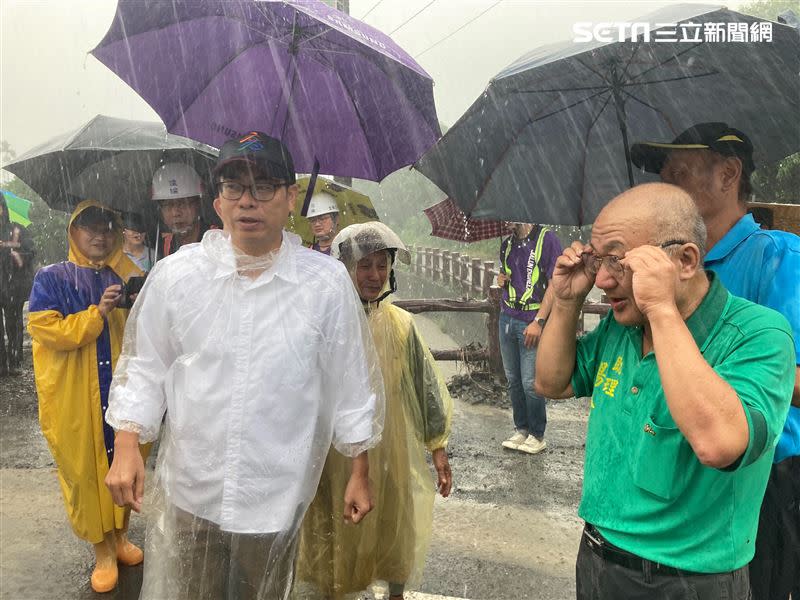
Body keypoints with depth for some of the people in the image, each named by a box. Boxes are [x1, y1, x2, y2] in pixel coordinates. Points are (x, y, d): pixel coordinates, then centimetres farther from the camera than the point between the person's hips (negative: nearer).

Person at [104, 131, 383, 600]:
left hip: (277, 500, 0)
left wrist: (360, 473, 3)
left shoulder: (328, 283, -9)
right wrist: (127, 449, -4)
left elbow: (352, 383, -2)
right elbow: (144, 367, 4)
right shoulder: (175, 274, -5)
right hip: (188, 492, 1)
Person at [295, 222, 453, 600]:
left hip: (391, 455, 2)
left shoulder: (400, 324, -5)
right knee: (336, 533, 15)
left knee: (394, 530, 18)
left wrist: (438, 448, 4)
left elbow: (427, 388, 2)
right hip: (335, 458, -2)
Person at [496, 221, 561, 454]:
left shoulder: (547, 239, -7)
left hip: (532, 322, -6)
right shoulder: (506, 244, 15)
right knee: (513, 380, 11)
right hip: (507, 318, 6)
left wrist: (538, 321, -15)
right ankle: (521, 429, 24)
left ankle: (537, 435, 12)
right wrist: (501, 279, 5)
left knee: (530, 382, -4)